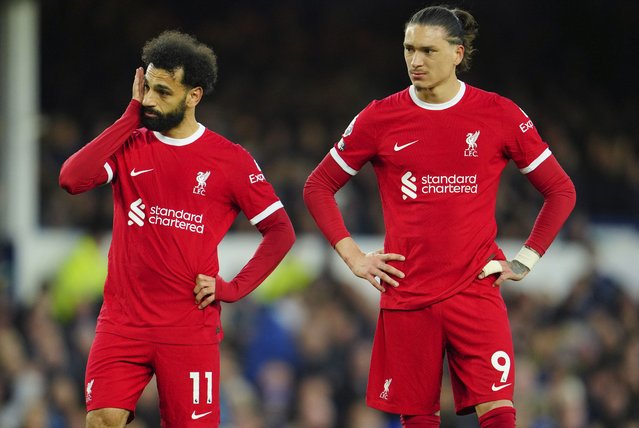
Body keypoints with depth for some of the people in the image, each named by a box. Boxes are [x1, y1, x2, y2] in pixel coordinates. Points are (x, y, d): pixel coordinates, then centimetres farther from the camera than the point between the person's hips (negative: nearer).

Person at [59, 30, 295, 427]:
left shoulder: (230, 159, 1)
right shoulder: (129, 145, 6)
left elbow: (280, 231, 7)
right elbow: (72, 179, -12)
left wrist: (234, 288, -4)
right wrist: (131, 116, -7)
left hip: (191, 330, -1)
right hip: (123, 321, 1)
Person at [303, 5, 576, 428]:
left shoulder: (499, 115, 1)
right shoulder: (380, 118, 3)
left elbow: (561, 191, 9)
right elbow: (318, 187, 12)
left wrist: (526, 259, 2)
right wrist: (352, 255, 3)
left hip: (476, 290, -1)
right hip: (406, 294, 1)